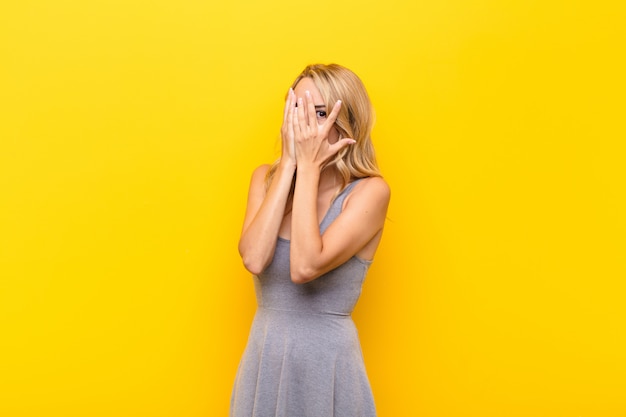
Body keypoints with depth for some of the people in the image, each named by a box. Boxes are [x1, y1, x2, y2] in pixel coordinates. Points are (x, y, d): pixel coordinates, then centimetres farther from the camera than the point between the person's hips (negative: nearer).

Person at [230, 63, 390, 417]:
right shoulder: (267, 177, 1)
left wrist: (308, 167, -19)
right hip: (262, 359, 4)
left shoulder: (370, 190, -11)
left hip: (328, 364, -3)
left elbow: (305, 267, -25)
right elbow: (254, 259, -16)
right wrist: (289, 164, -15)